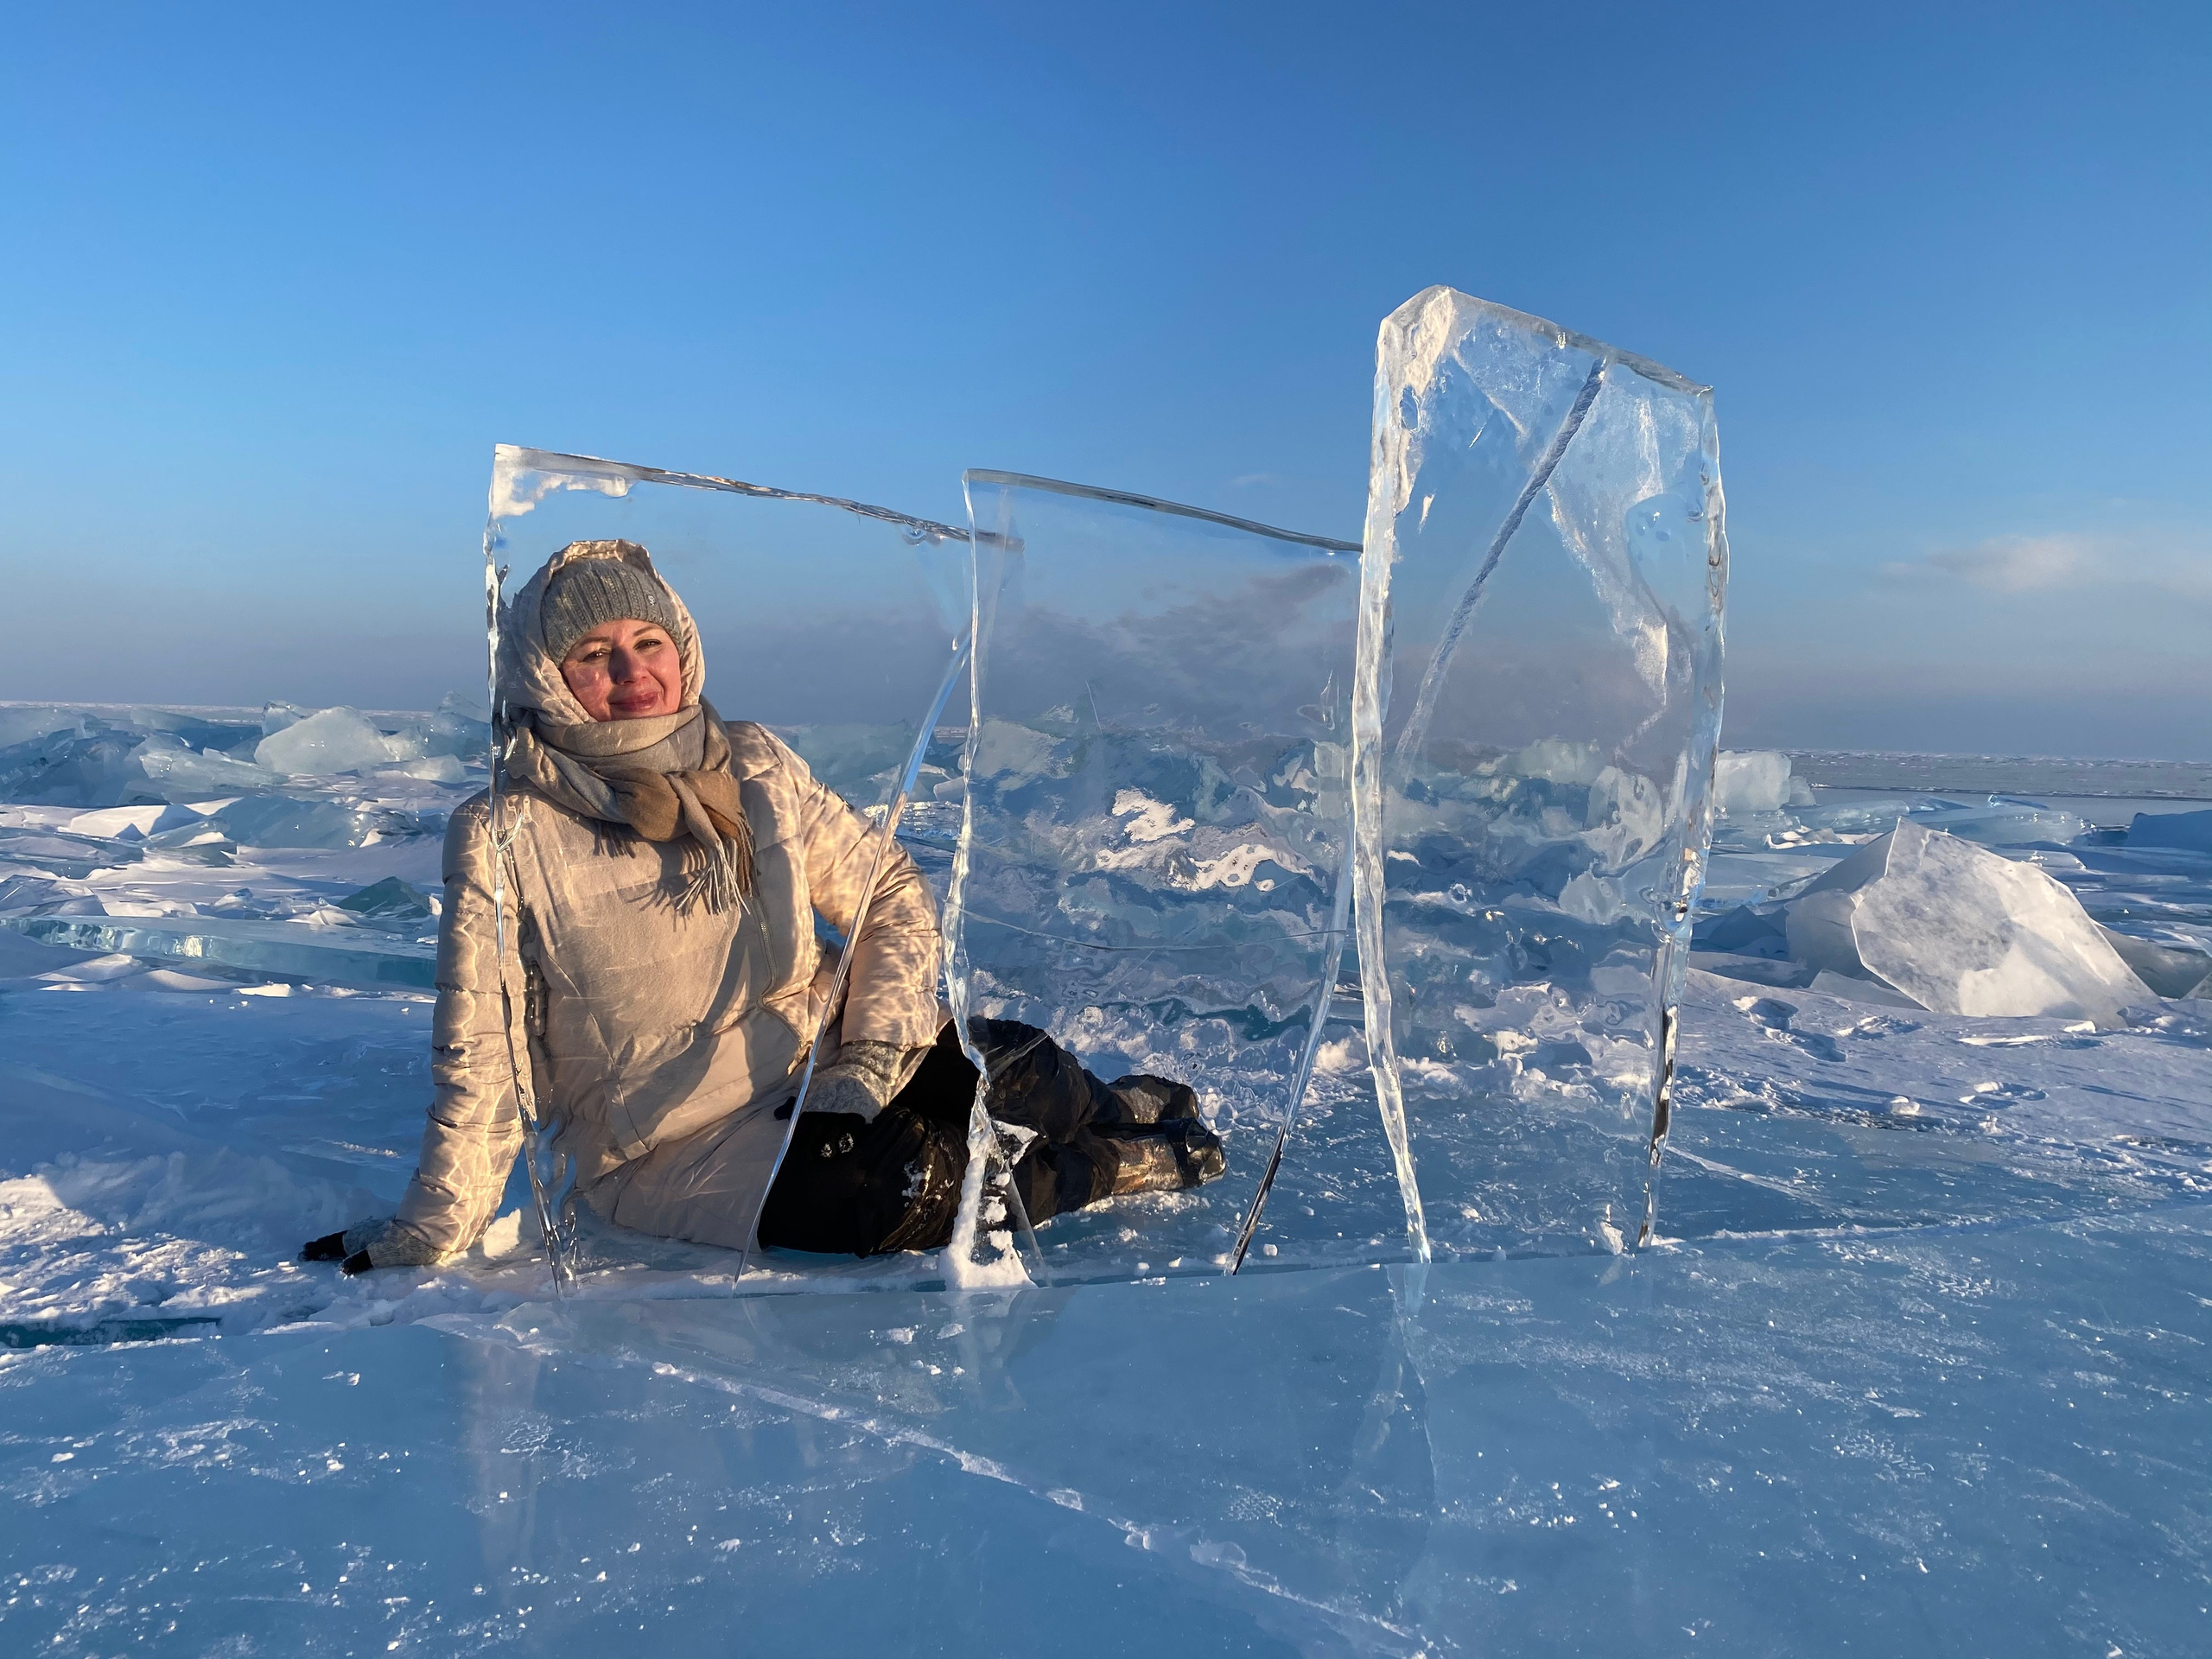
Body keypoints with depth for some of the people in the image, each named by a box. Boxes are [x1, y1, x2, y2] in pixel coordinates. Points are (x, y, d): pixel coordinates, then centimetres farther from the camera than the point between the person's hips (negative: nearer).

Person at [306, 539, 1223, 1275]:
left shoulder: (754, 767, -2)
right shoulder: (503, 840, -12)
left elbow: (892, 894, 3)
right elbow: (482, 1066, -7)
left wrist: (867, 1064, -10)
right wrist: (419, 1245, -6)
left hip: (826, 1069, 4)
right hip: (670, 1148, -3)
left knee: (1015, 1070, -20)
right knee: (902, 1188, -30)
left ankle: (1112, 1114, 15)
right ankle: (1114, 1162, -3)